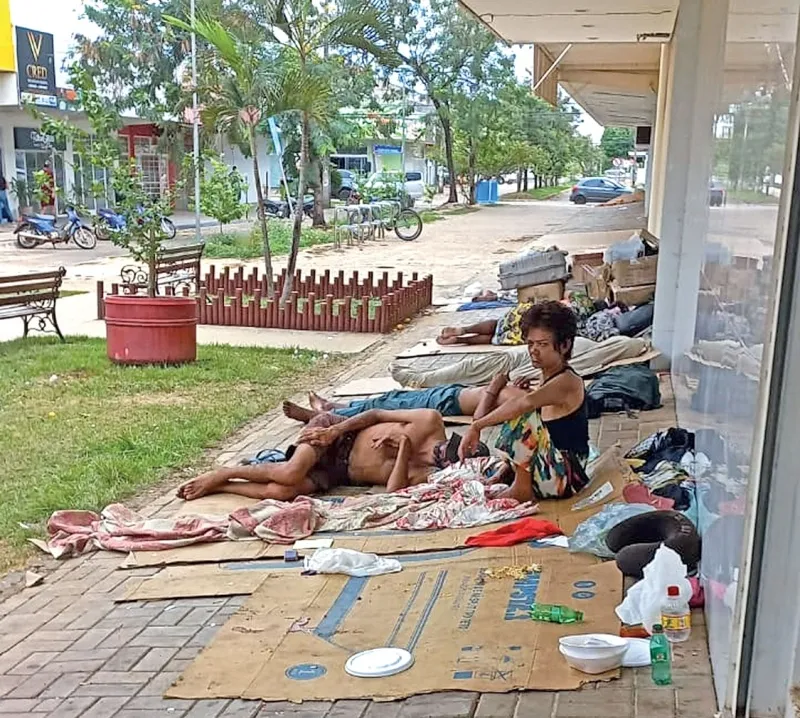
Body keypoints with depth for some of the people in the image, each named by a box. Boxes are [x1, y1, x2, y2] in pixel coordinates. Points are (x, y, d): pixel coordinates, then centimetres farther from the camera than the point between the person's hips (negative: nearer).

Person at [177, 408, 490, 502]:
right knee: (290, 472, -29)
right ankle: (221, 474, -4)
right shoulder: (430, 422, -13)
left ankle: (217, 485, -1)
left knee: (281, 492, -25)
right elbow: (377, 414, -3)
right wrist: (335, 430, -14)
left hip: (338, 474, 1)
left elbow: (392, 491, -26)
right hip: (335, 433, 0)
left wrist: (405, 449, -32)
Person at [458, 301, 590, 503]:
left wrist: (476, 426, -40)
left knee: (524, 415, -28)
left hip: (565, 476, -10)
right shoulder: (548, 379, 12)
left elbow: (526, 402, -38)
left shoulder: (567, 382, -18)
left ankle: (522, 488, -17)